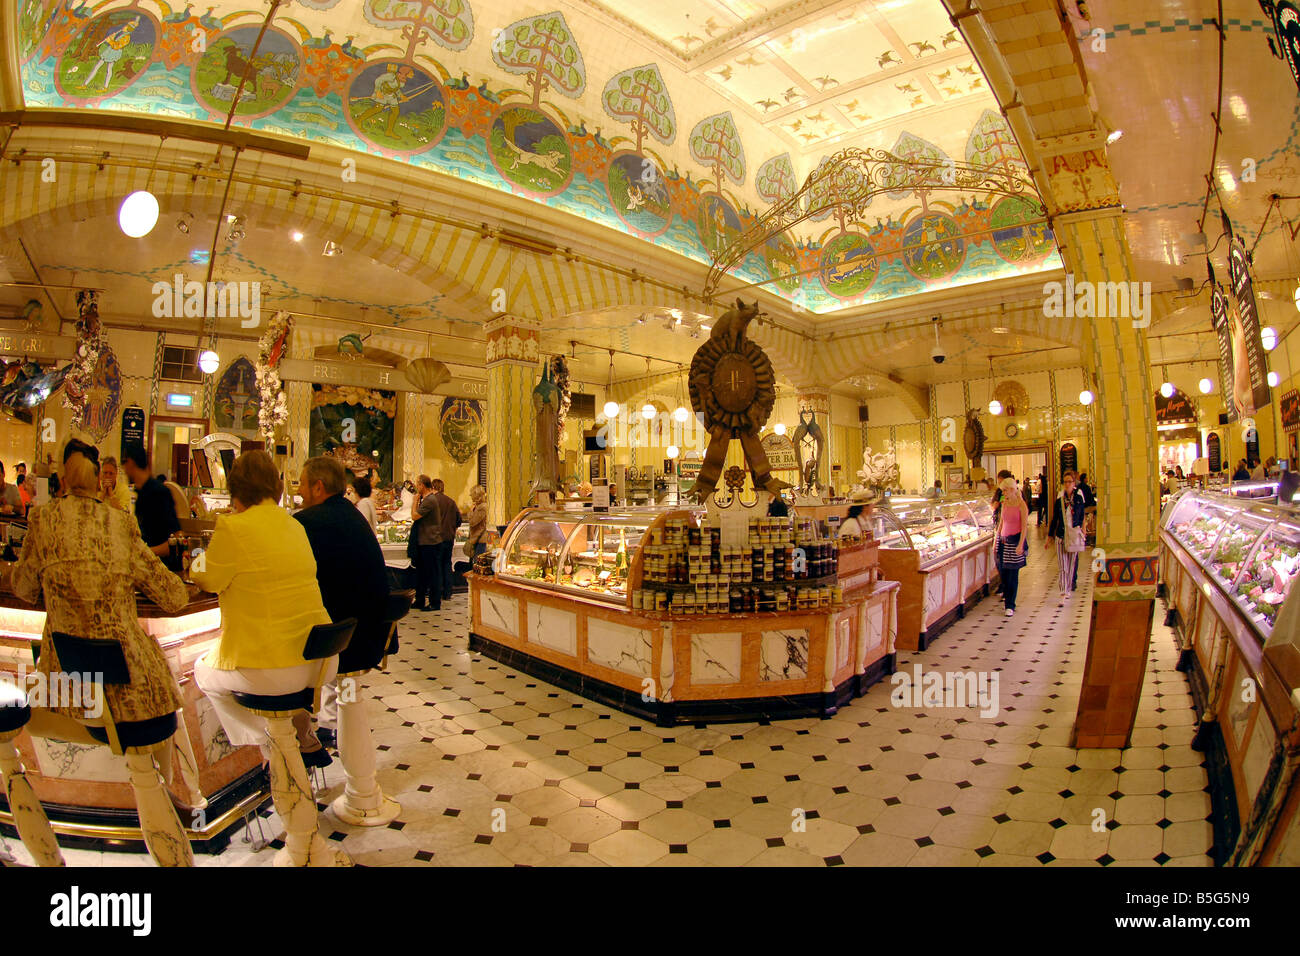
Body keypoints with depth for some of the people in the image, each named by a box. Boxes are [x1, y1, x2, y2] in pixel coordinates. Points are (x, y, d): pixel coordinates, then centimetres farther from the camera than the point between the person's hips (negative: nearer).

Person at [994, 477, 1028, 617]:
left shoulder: (1021, 505, -9)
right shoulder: (1004, 503, 8)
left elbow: (1024, 526, -11)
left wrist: (1021, 544, -17)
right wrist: (997, 539, 14)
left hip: (1015, 539, -5)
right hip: (1003, 539, 5)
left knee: (1013, 573, -3)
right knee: (1004, 571, 8)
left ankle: (1010, 605, 2)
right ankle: (1006, 594, 29)